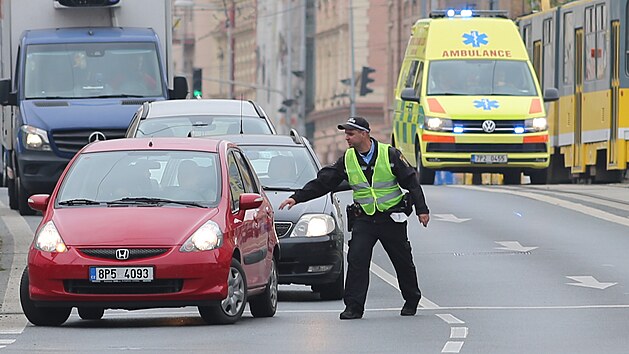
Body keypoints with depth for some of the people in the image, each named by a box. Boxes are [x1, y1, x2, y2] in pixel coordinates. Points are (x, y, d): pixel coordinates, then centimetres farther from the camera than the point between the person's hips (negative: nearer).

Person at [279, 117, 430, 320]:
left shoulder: (390, 155, -8)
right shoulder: (347, 160, 1)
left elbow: (411, 181, -3)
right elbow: (323, 182, 3)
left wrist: (421, 210, -6)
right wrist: (297, 197, -4)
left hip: (392, 218, -2)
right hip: (364, 219, 2)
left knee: (403, 262, 9)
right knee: (356, 261, -12)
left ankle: (411, 301, 29)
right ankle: (353, 307, -11)